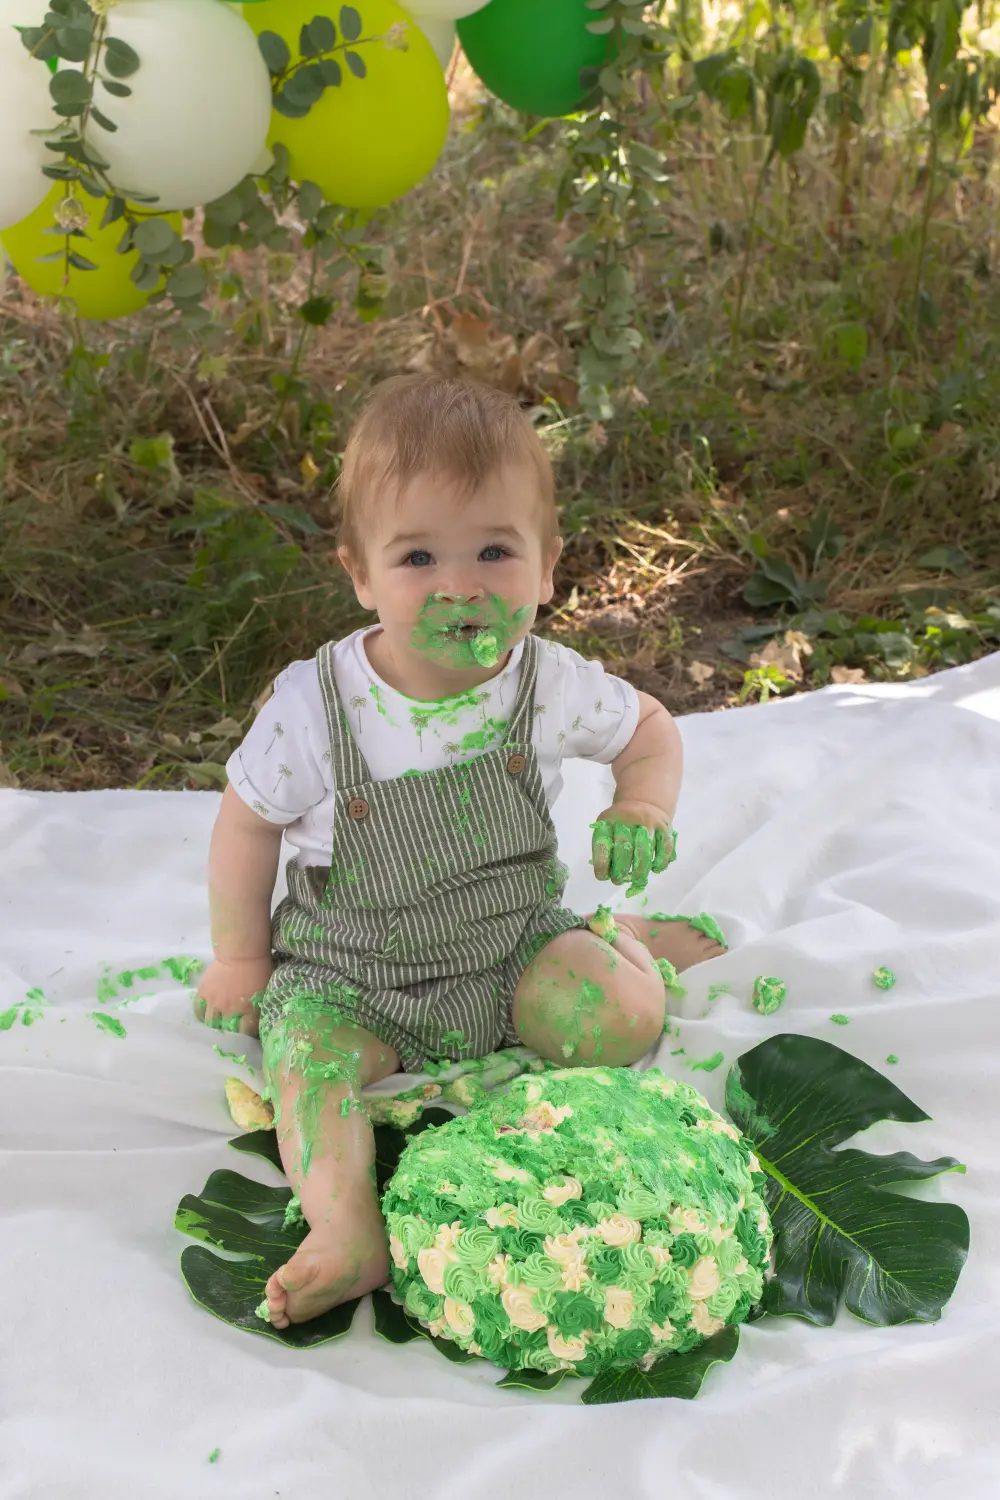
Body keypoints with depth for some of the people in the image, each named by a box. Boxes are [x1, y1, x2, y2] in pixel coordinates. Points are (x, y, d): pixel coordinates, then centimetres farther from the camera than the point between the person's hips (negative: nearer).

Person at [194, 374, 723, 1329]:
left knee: (620, 1023, -18)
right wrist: (239, 959, 3)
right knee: (309, 1054, -27)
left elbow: (647, 726, 8)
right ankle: (344, 1230, -33)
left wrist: (642, 810, -13)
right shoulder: (314, 707, -20)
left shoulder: (552, 685, -14)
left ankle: (625, 946, 13)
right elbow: (250, 820, -3)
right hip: (351, 971, -1)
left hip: (513, 945, 1)